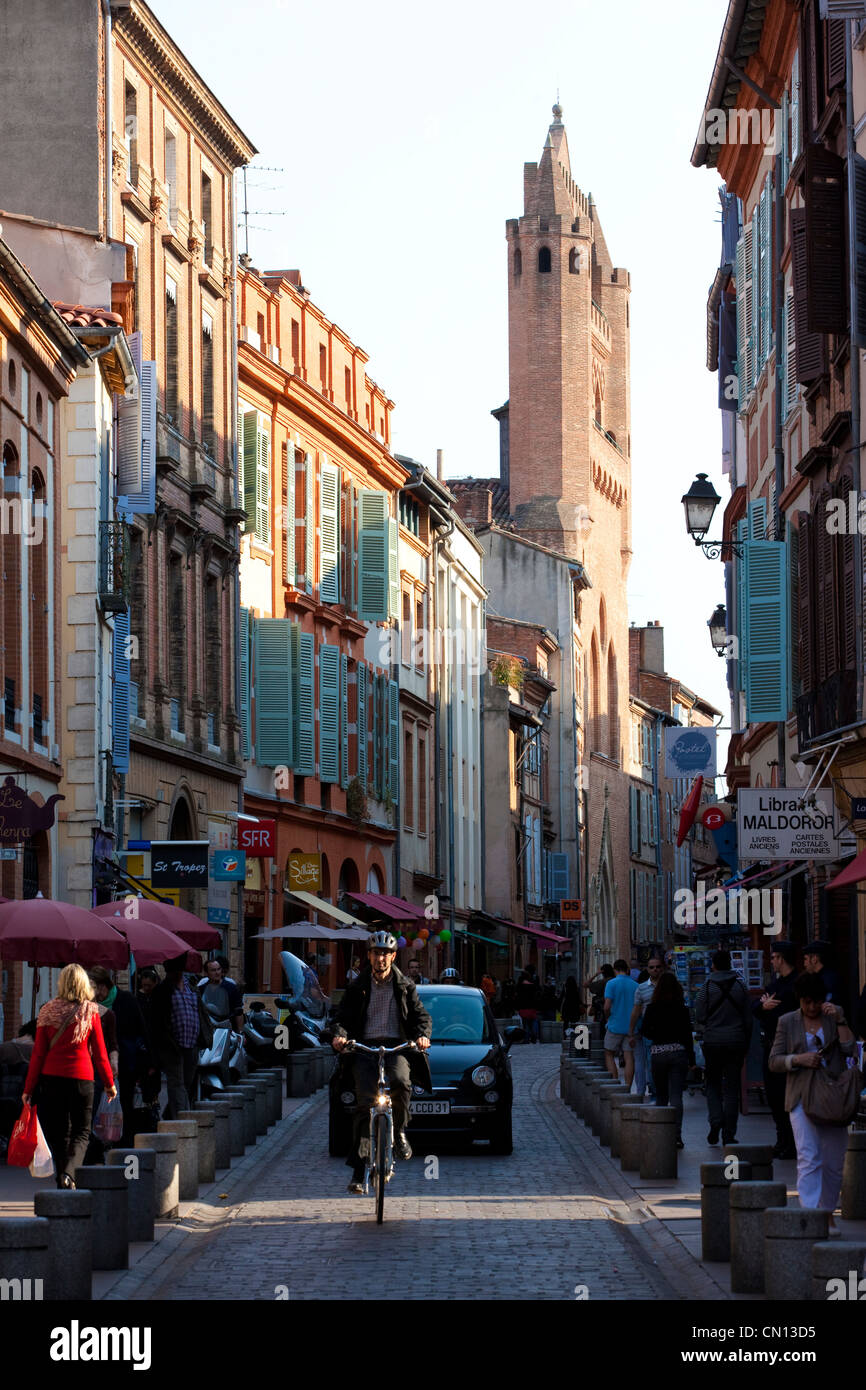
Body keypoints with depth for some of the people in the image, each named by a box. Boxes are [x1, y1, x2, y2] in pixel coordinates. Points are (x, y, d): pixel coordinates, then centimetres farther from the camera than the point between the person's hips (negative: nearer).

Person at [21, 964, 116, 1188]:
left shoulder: (48, 1012, -1)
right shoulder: (90, 1012, -3)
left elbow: (38, 1053, 0)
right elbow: (100, 1053, 2)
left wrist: (28, 1088, 5)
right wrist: (109, 1084, 14)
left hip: (51, 1077, 1)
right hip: (82, 1077, -1)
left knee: (58, 1133, 13)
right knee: (81, 1132, 6)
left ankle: (62, 1181, 16)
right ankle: (69, 1172, -18)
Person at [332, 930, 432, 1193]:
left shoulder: (405, 986, 13)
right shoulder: (358, 987, 12)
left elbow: (421, 1015, 9)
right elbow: (343, 1016, 8)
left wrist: (423, 1034, -13)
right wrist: (340, 1034, -14)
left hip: (397, 1046, 0)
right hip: (365, 1048, 0)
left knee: (400, 1082, -34)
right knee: (365, 1104, -14)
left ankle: (399, 1132, -8)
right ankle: (358, 1169, -8)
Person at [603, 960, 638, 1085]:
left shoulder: (611, 983, -7)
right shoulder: (635, 985, 5)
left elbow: (607, 1006, -14)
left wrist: (607, 1018, 5)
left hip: (615, 1026, -3)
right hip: (631, 1027, 3)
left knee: (609, 1055, 10)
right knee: (629, 1058, 3)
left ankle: (615, 1083, -3)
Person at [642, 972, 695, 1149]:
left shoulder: (651, 1009, -2)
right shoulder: (681, 1009, -4)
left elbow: (647, 1031, 2)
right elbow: (688, 1035, -3)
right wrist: (691, 1059, 2)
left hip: (657, 1053, 1)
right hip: (678, 1053, -1)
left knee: (660, 1096, 16)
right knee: (676, 1096, -3)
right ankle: (676, 1135, -13)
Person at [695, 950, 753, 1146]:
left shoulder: (707, 986, -6)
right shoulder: (740, 986, 1)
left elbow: (699, 1017, -5)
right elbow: (748, 1019, 4)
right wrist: (746, 1045, 13)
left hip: (713, 1041, -1)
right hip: (736, 1041, 2)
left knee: (713, 1084, 13)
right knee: (732, 1089, 4)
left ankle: (715, 1121, -8)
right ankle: (729, 1135, 2)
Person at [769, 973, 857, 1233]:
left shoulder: (835, 1015, 8)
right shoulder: (787, 1022, 6)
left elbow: (850, 1050, -2)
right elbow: (774, 1061, 4)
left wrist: (839, 1021, -11)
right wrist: (799, 1059, -13)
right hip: (802, 1096, -2)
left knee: (834, 1160, 4)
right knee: (808, 1158, -14)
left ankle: (828, 1213, 18)